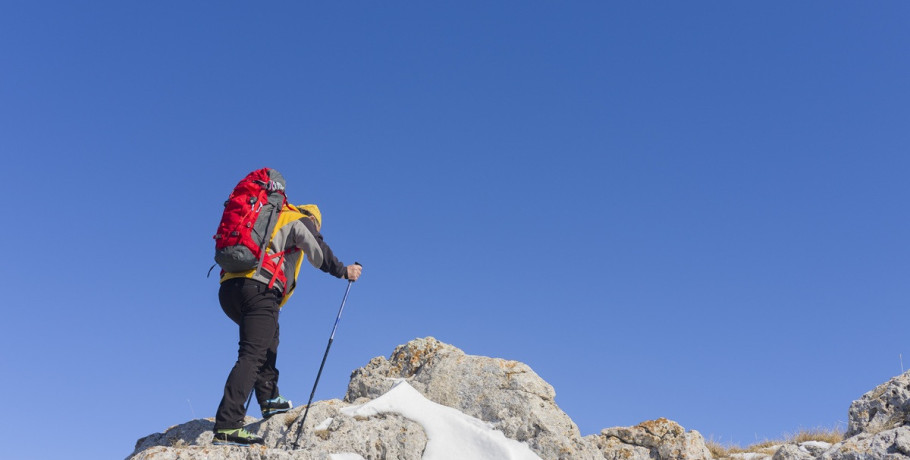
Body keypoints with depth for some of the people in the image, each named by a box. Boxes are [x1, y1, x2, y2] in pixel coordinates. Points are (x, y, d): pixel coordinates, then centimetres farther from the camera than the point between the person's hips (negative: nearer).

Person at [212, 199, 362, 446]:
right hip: (259, 288, -9)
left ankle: (269, 399, 25)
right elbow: (318, 251, -3)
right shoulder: (300, 220, 12)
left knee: (269, 336, 29)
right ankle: (227, 426, -23)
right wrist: (343, 271, 8)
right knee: (252, 354, -14)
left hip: (228, 288, 9)